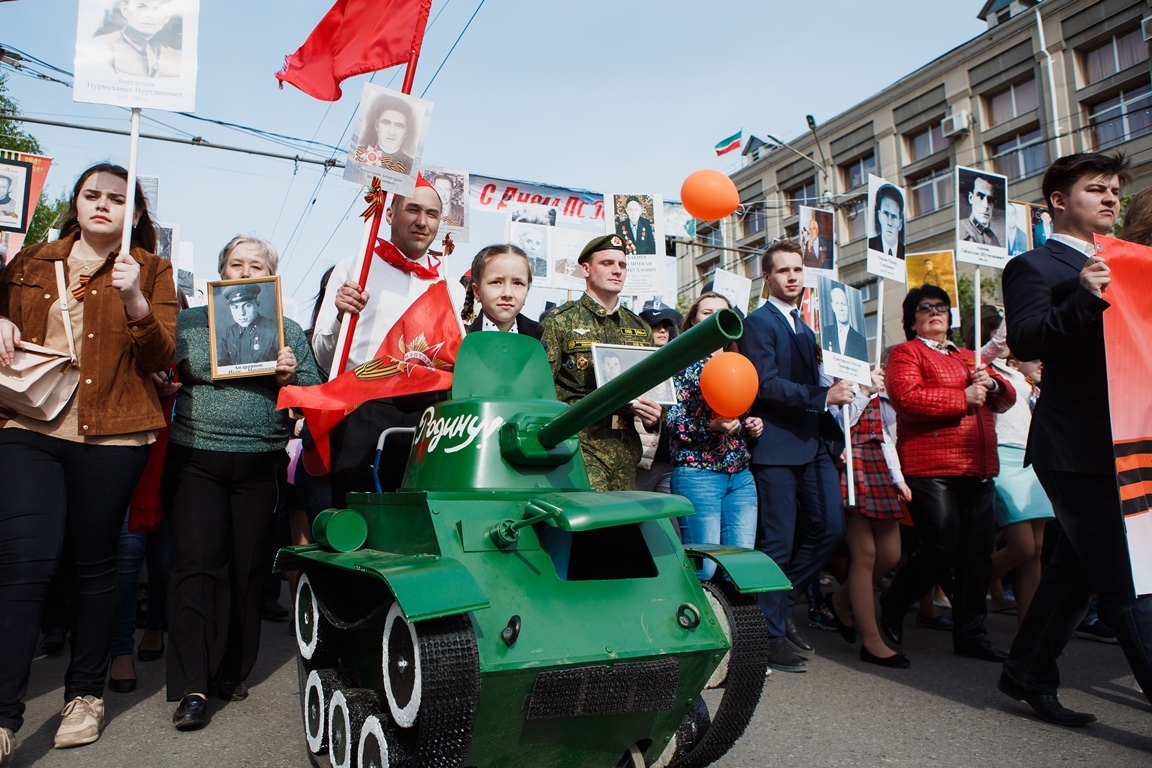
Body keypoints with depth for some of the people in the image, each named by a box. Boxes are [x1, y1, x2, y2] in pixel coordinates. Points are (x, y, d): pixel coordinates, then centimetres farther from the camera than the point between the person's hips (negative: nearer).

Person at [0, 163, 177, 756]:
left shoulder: (152, 271, 8)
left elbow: (161, 358, -2)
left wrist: (134, 300, -17)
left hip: (110, 434, -2)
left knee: (93, 563, 6)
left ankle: (86, 693, 22)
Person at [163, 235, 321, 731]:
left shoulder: (289, 331, 12)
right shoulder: (189, 322, 12)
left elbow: (318, 393, 5)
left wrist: (289, 377, -13)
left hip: (262, 466, 1)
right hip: (196, 460, 0)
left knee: (249, 568, 4)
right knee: (197, 561, -8)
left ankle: (231, 672, 20)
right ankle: (192, 687, -4)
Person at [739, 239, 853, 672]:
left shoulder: (806, 326, 21)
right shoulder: (758, 322, -5)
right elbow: (766, 384, -17)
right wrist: (823, 396, -20)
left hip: (813, 444, 8)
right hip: (776, 446, -8)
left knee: (830, 527, 4)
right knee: (778, 543, -1)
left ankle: (780, 605, 23)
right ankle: (771, 636, 12)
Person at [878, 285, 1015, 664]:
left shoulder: (967, 358, 26)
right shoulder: (906, 353, 2)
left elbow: (1006, 399, 23)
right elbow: (906, 398, -16)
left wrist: (991, 383, 1)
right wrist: (963, 398, -12)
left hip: (978, 469, 7)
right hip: (931, 468, -7)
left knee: (978, 554, 7)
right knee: (941, 551, -9)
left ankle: (970, 633, 17)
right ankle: (891, 607, 14)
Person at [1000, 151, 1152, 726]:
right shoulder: (1034, 266, -4)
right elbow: (1023, 341, -19)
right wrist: (1084, 298, -29)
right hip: (1075, 446, -9)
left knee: (1077, 566, 14)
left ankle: (1027, 675, 26)